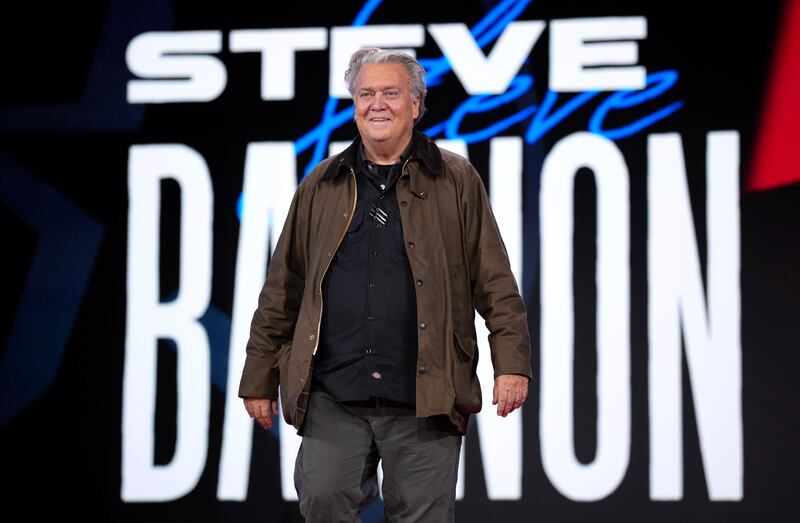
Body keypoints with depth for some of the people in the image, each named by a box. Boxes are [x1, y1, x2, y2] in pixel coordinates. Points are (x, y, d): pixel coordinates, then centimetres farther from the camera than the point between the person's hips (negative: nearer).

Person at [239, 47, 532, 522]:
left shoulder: (456, 181, 6)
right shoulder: (320, 188, 12)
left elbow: (495, 283, 4)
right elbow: (282, 291, 15)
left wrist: (512, 365, -5)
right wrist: (260, 378, 13)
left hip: (423, 402, -2)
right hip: (332, 398, 2)